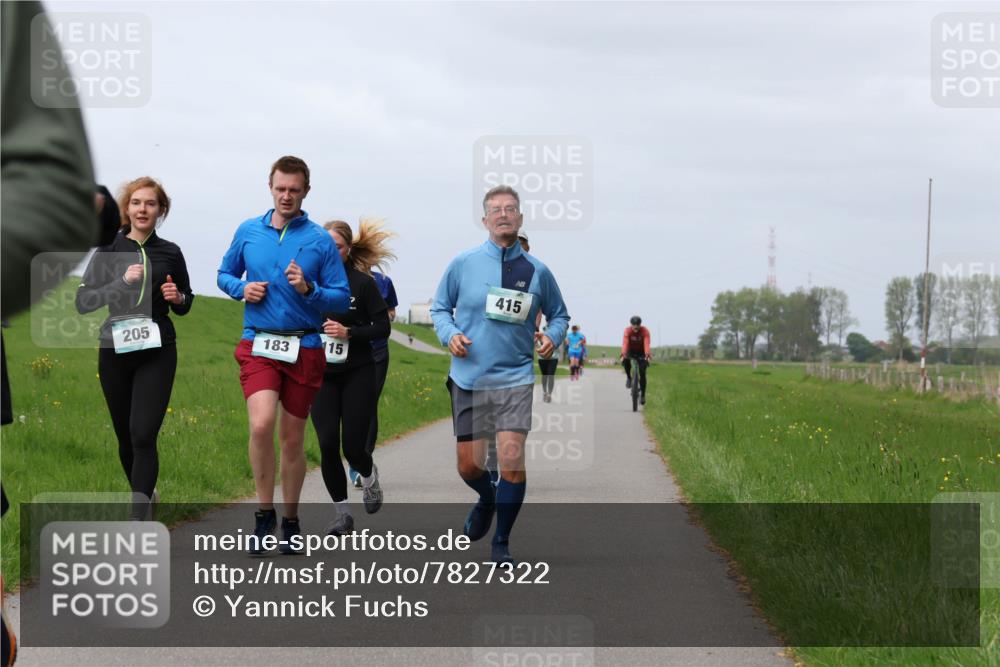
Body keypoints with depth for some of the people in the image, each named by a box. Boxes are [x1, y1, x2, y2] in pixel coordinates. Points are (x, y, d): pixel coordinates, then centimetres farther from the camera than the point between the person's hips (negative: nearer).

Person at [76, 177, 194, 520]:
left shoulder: (170, 253, 5)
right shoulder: (108, 251, 2)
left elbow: (184, 304, 17)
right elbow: (83, 302, -5)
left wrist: (178, 298, -6)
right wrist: (122, 281, -17)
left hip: (157, 353, -1)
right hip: (115, 352, 1)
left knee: (143, 435, -14)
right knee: (125, 436, 11)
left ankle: (138, 520, -18)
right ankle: (144, 495, 36)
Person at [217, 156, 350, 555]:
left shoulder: (320, 241, -1)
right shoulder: (248, 232, 5)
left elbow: (342, 299, 0)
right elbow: (225, 274, 19)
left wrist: (308, 290, -18)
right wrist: (242, 288, -3)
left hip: (304, 349, 0)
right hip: (258, 346, 0)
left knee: (292, 439, 8)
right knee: (261, 425, -21)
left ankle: (290, 520, 25)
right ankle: (265, 513, -4)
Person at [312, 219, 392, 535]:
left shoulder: (362, 283, -5)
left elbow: (383, 327, -4)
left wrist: (349, 333, -17)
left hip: (357, 373, -2)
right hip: (321, 375, 2)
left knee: (353, 447, -3)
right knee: (327, 444, -9)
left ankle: (369, 476, 35)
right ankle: (342, 513, 6)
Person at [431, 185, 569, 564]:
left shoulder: (537, 271, 3)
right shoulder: (463, 264, 1)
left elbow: (559, 314, 17)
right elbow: (440, 308, 13)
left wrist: (553, 336, -4)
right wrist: (449, 334, -7)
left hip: (514, 379, -1)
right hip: (469, 378, 1)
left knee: (512, 462, -13)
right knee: (469, 466, 4)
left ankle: (502, 544, 4)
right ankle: (486, 500, 41)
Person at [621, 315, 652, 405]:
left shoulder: (645, 331, -27)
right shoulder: (627, 331, -25)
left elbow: (646, 344, -41)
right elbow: (625, 343, -39)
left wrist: (647, 355, -57)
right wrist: (623, 354, -55)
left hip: (641, 352, 0)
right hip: (631, 351, 0)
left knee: (642, 373, -11)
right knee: (625, 360, -33)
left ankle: (642, 395, 1)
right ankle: (628, 378, -7)